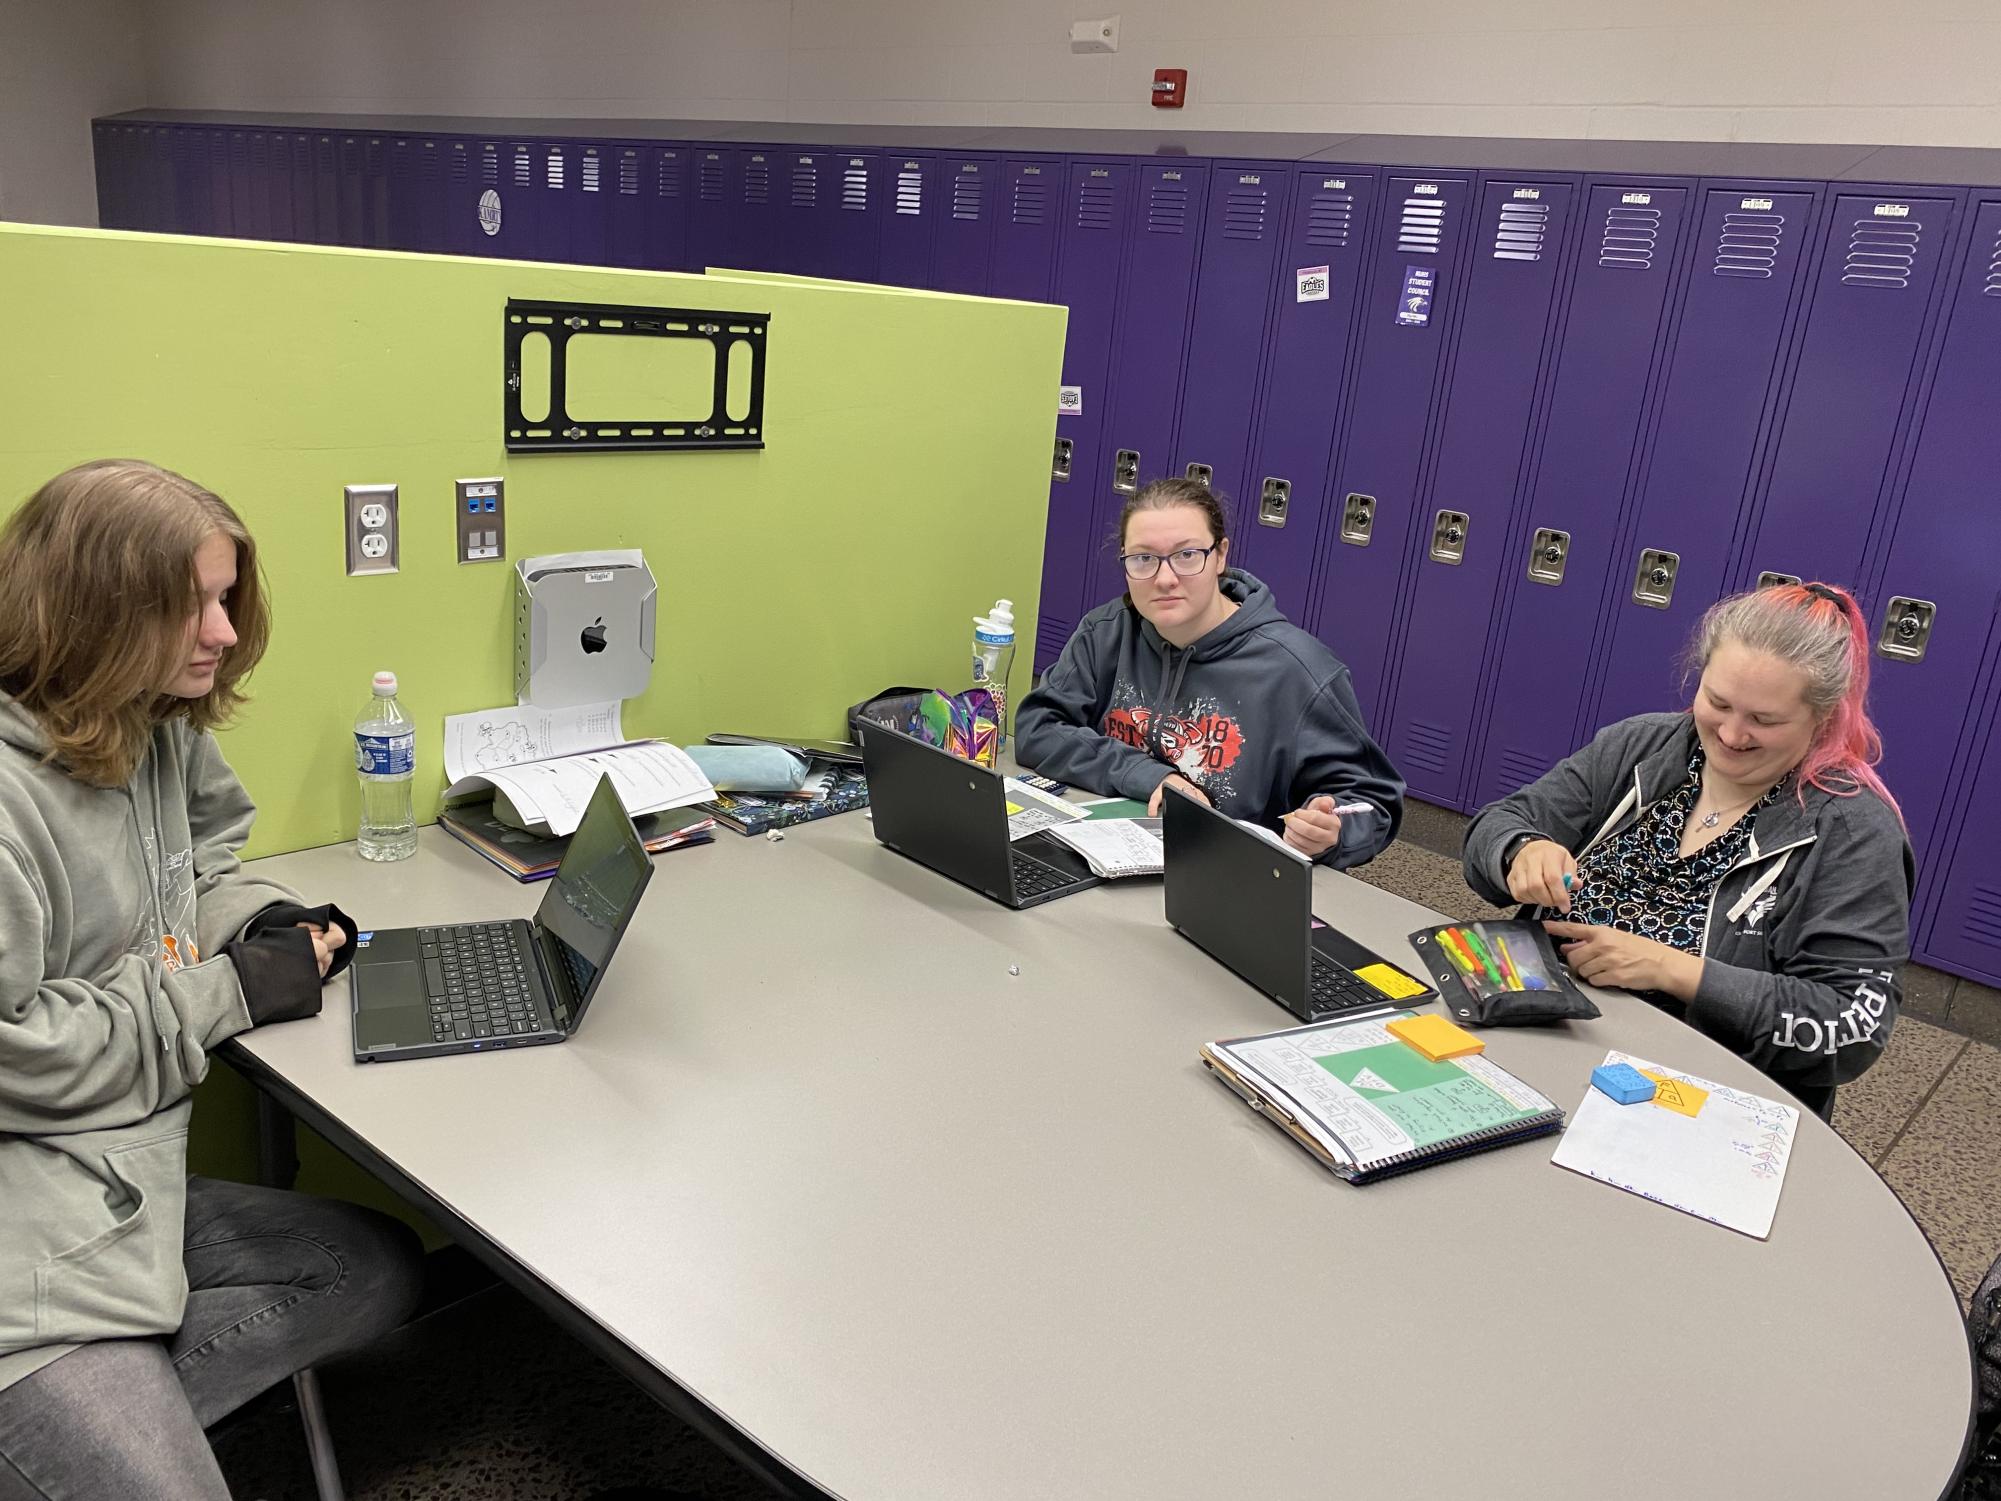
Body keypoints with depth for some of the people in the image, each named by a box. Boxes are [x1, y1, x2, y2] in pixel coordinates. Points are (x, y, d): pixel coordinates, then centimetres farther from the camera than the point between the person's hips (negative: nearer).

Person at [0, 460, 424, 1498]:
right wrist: (225, 992, -16)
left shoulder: (157, 733, 4)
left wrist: (263, 917, 1)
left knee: (384, 1268, 6)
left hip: (130, 1185, 9)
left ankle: (109, 1415, 3)